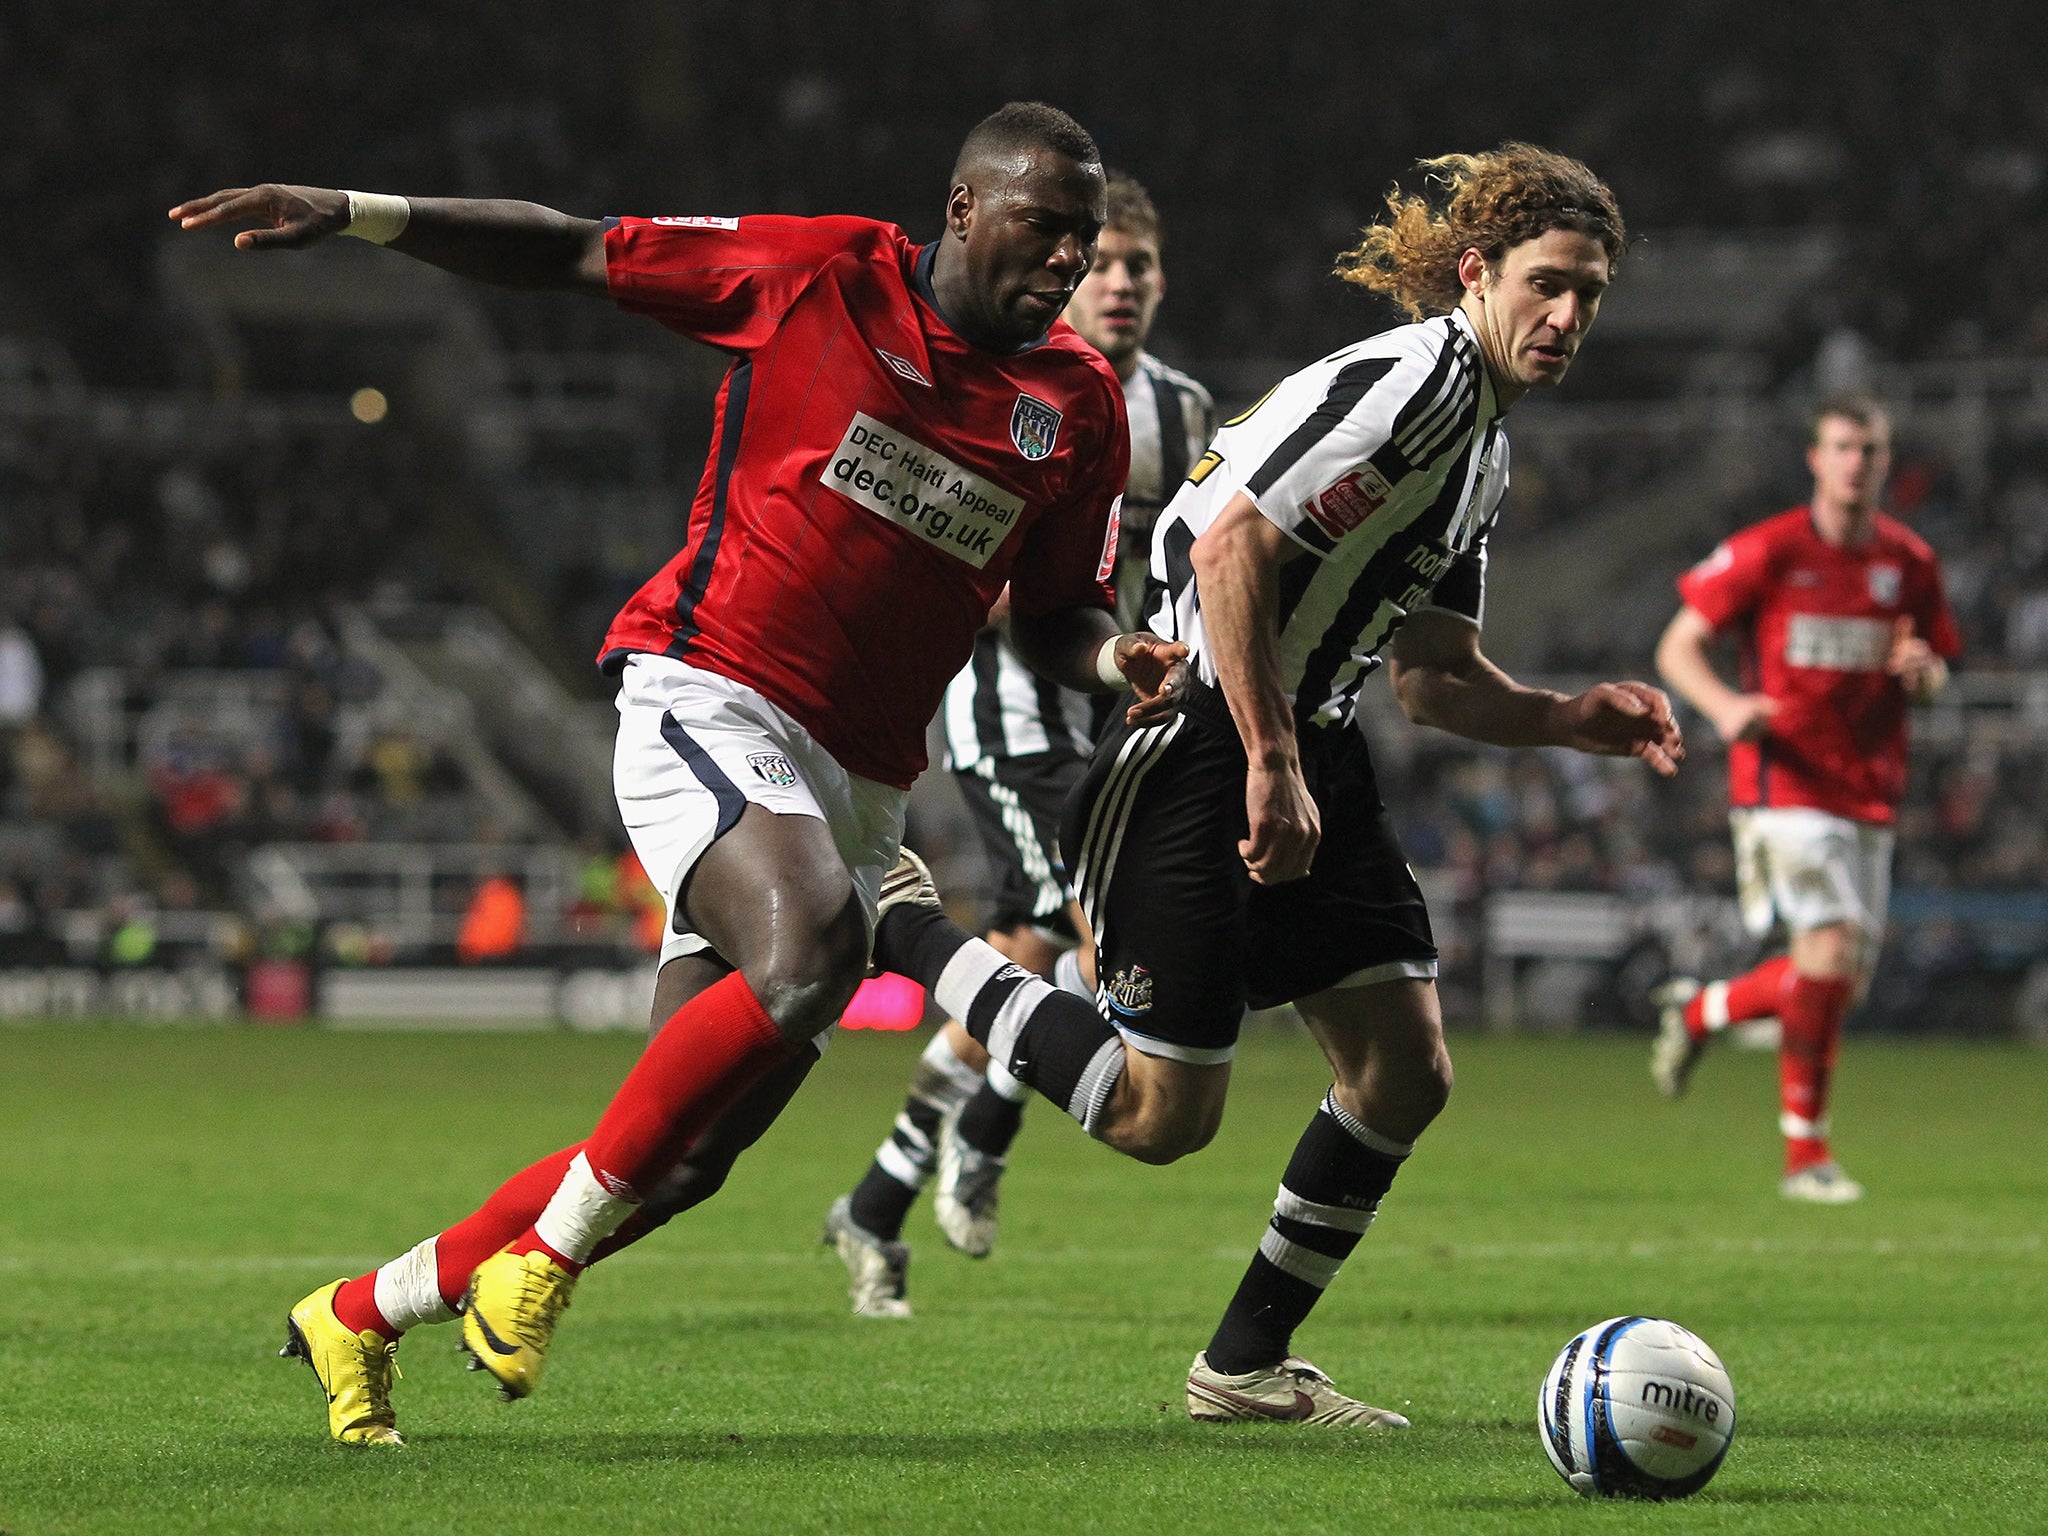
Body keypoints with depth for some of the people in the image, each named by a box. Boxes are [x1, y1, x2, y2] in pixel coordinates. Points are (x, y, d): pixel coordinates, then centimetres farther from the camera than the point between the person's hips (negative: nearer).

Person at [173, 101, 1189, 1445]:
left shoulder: (1081, 403, 9)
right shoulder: (821, 274, -3)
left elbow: (1052, 614, 19)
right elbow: (571, 253, 3)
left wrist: (1116, 657, -5)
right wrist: (361, 215, -5)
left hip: (859, 782, 6)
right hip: (712, 699, -5)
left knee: (690, 1156, 2)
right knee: (811, 945, -35)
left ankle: (364, 1312, 21)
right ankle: (542, 1251, -20)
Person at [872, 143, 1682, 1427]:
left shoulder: (1487, 449, 15)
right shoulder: (1406, 383, -17)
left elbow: (1432, 676, 20)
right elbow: (1231, 548, -26)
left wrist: (1572, 721, 3)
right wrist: (1272, 766, -25)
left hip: (1309, 748, 10)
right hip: (1197, 741, -10)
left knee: (1407, 1070, 2)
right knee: (1163, 1115, -7)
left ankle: (1249, 1364, 15)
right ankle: (901, 934, 10)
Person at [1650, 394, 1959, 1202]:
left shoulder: (1911, 563, 8)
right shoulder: (1766, 551, -5)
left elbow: (1935, 671, 18)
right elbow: (1677, 647, -3)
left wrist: (1923, 672, -7)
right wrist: (1724, 706, -23)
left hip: (1870, 793, 6)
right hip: (1785, 779, -6)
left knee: (1846, 978, 6)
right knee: (1831, 944, -20)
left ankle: (1699, 1010, 33)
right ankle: (1805, 1151, -5)